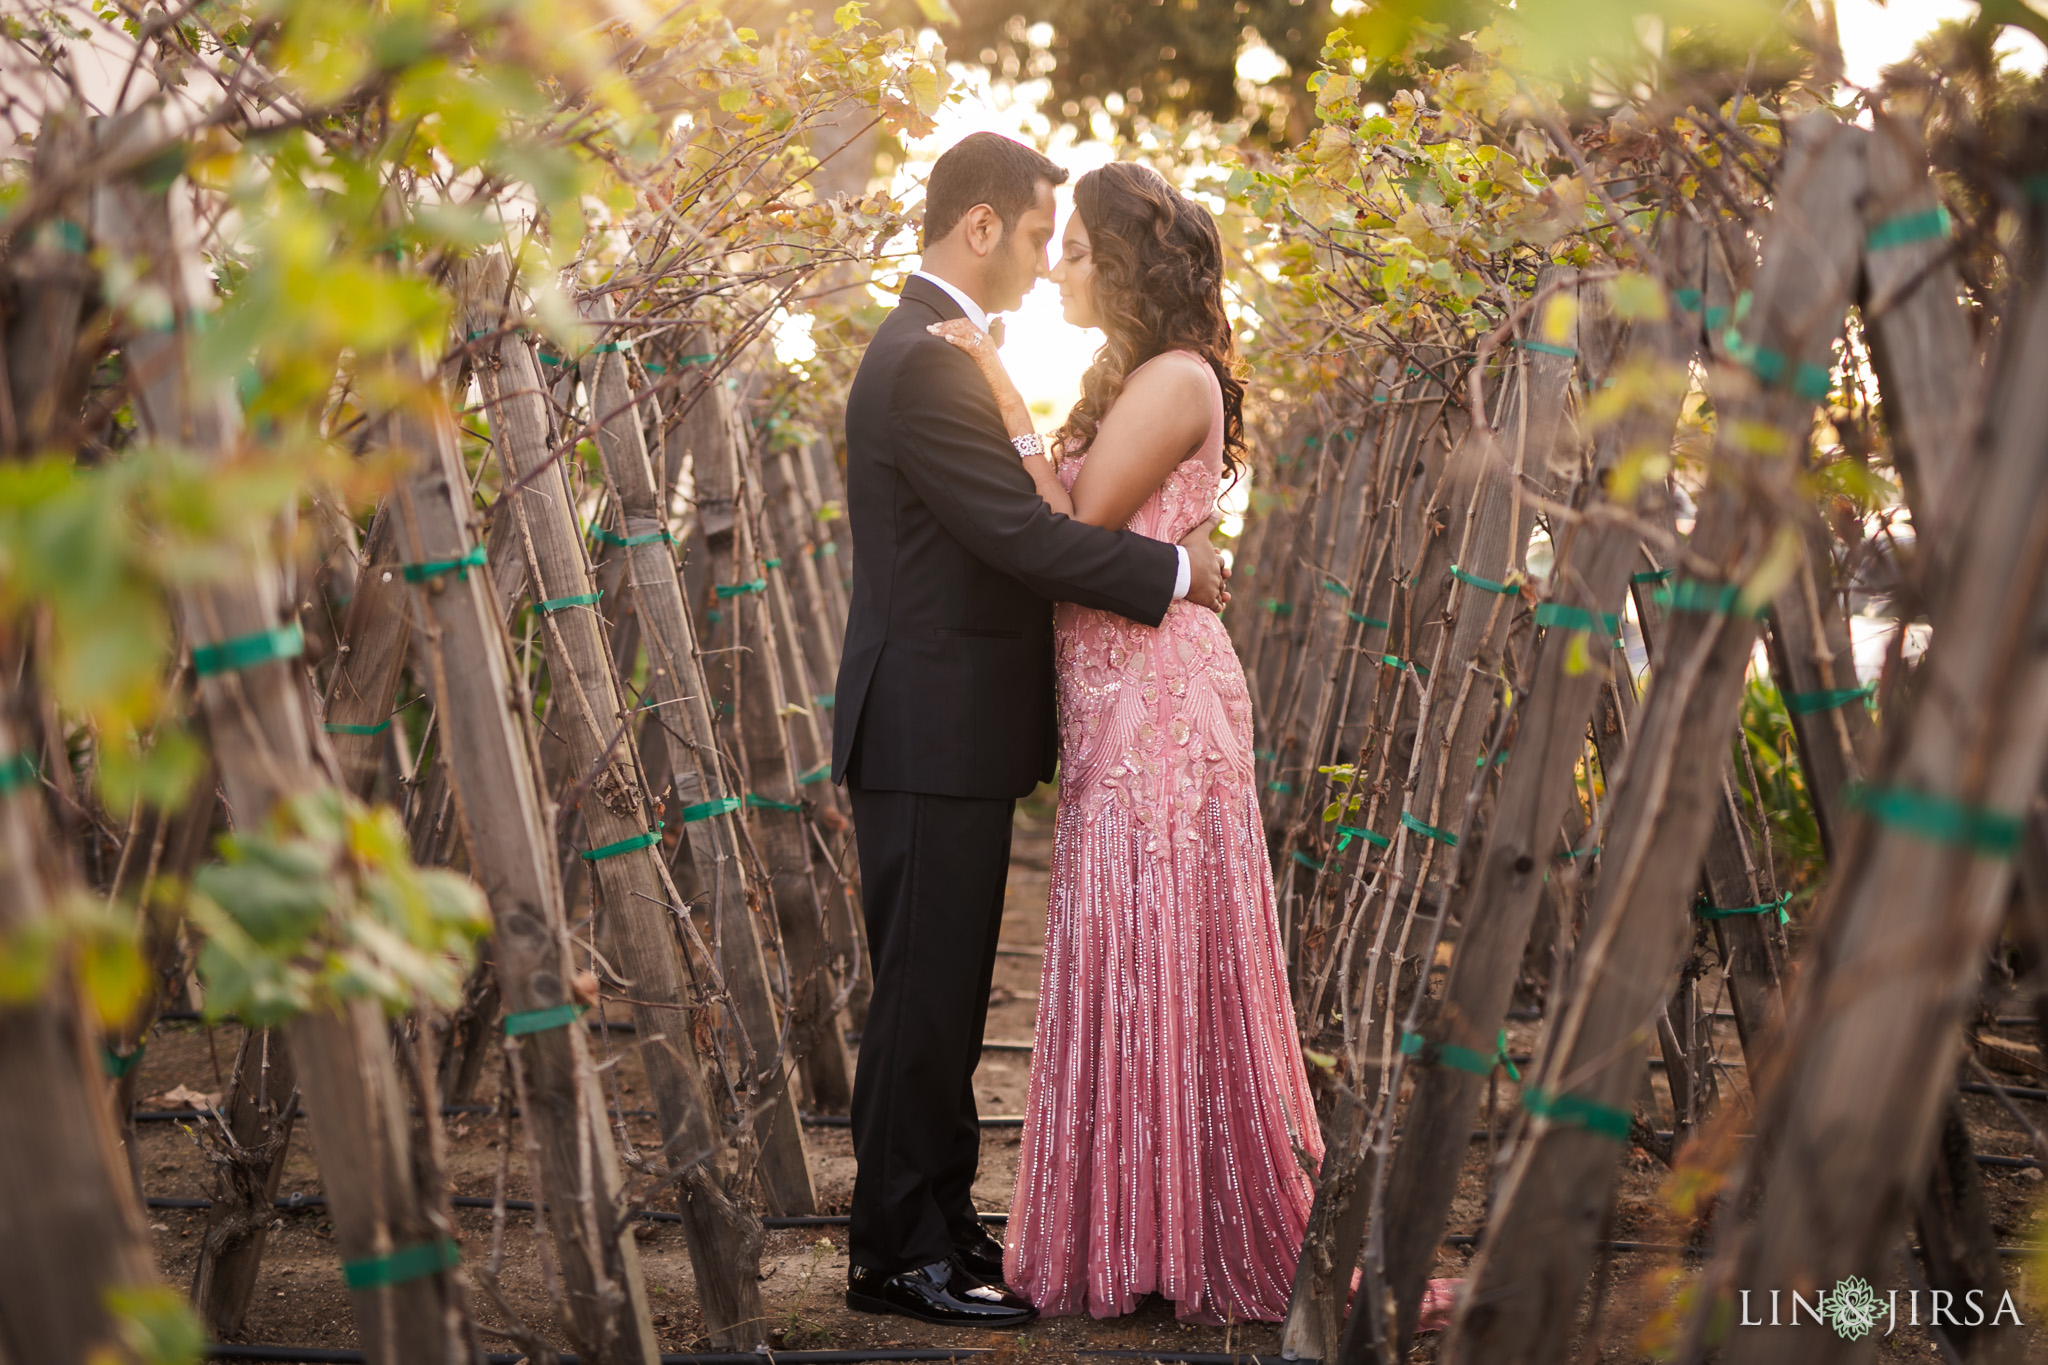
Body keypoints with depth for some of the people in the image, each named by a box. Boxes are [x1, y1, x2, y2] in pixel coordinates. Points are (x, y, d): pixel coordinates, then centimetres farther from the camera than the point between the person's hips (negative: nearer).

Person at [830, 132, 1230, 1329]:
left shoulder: (934, 352, 16)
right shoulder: (925, 366, -18)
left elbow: (1006, 524, 16)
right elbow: (1022, 532, -23)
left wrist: (1157, 560, 7)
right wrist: (1177, 569, -13)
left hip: (946, 736, 10)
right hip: (934, 738, -10)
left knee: (943, 996, 16)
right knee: (926, 998, -2)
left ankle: (934, 1221, 27)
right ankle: (900, 1253, 8)